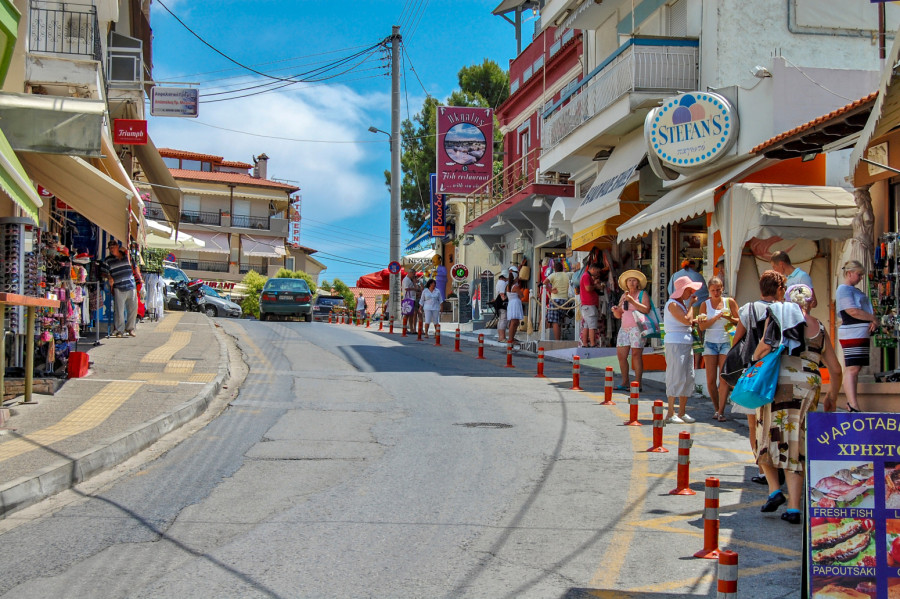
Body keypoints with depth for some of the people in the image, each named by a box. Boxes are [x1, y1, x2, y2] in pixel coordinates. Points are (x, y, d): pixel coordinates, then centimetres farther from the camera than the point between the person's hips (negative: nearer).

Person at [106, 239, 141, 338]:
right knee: (119, 310, -6)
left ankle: (130, 329, 17)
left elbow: (134, 268, 20)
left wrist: (140, 279, 18)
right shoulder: (108, 260, 6)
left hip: (131, 286, 2)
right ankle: (120, 330, 5)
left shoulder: (127, 256, 11)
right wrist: (110, 278, -5)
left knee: (133, 308, 3)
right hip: (118, 288, -2)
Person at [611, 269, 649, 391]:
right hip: (624, 327, 7)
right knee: (621, 355, 2)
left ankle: (637, 384, -8)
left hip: (637, 327, -7)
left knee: (636, 355, -9)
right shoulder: (624, 296, 19)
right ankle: (625, 383, 8)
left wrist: (632, 301, -18)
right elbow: (618, 315, 20)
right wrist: (615, 310, -3)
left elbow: (646, 309, -14)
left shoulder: (642, 294, 2)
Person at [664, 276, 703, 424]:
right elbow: (687, 320, -21)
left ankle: (682, 412, 15)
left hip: (686, 343, 10)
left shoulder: (683, 303, 18)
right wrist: (691, 304, -8)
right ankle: (671, 414, -4)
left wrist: (696, 320, 3)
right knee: (676, 377, -8)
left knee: (688, 377, 9)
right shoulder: (673, 304, -12)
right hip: (675, 343, -10)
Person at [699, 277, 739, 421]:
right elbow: (702, 326, -2)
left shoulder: (730, 302, 5)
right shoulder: (705, 304, 7)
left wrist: (728, 318, -16)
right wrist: (715, 318, -16)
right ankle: (716, 408, 15)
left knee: (724, 378, -9)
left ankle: (721, 411, -9)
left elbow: (739, 322, 3)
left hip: (726, 343, -1)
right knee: (711, 380, -1)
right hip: (710, 343, 1)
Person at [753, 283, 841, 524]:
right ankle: (793, 508, 2)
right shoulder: (819, 329, 15)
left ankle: (774, 489, 2)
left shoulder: (777, 317, 6)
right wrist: (832, 397, 31)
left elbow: (765, 346, -9)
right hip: (808, 387, 2)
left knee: (767, 438, 16)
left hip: (778, 383, -2)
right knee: (795, 447, 6)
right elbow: (836, 370, 17)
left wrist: (755, 360, 11)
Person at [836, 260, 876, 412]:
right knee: (852, 369, -14)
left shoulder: (856, 291, 22)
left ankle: (851, 403, 14)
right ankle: (853, 407, -21)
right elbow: (852, 311, -18)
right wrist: (873, 318, -7)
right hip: (851, 335, -10)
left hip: (863, 335, 10)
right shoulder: (843, 289, -7)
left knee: (856, 369, 10)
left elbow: (868, 309, 19)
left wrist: (873, 322, -2)